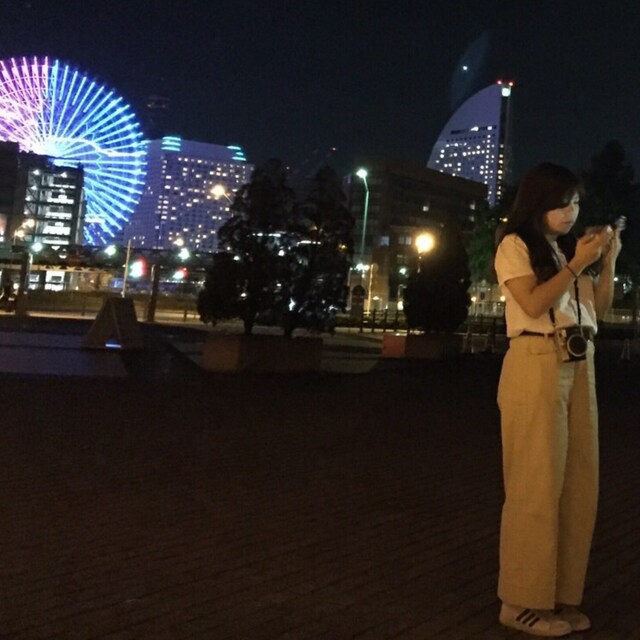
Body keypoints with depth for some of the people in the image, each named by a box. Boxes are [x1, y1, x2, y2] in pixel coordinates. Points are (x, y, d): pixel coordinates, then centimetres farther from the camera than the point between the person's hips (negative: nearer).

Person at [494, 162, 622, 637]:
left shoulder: (572, 248, 18)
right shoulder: (515, 246, 1)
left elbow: (600, 310, 16)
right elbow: (534, 304, -12)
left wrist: (608, 261, 5)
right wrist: (576, 264, -10)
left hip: (581, 367, 7)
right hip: (537, 365, -7)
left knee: (579, 483, 5)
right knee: (537, 483, -6)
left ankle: (563, 595, 15)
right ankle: (524, 600, 3)